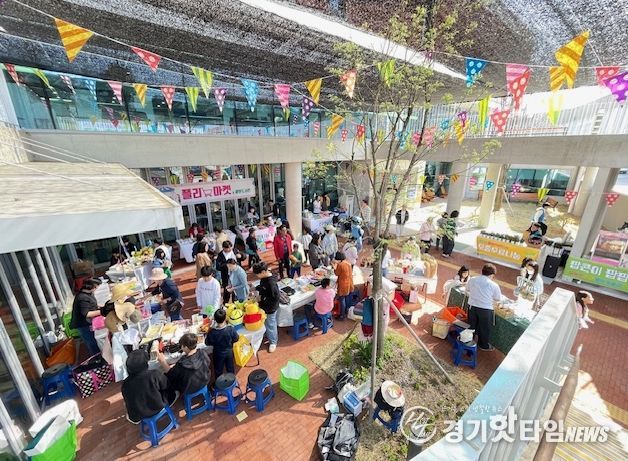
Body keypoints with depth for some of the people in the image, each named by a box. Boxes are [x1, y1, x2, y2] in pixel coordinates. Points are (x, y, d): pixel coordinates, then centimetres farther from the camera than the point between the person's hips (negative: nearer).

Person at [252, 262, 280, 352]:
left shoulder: (271, 283, -35)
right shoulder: (264, 278, -7)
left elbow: (275, 298, -30)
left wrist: (262, 299, -25)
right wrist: (255, 288, -3)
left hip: (270, 308, -8)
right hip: (264, 306, 8)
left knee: (270, 325, 13)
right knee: (265, 323, 28)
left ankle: (273, 342, 36)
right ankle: (268, 336, 53)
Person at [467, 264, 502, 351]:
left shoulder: (472, 279, -3)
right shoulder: (494, 285, -12)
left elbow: (467, 290, 13)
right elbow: (498, 298, 1)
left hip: (472, 306, 3)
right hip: (485, 309, -3)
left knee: (472, 326, 21)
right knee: (484, 328, 17)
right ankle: (484, 345, 34)